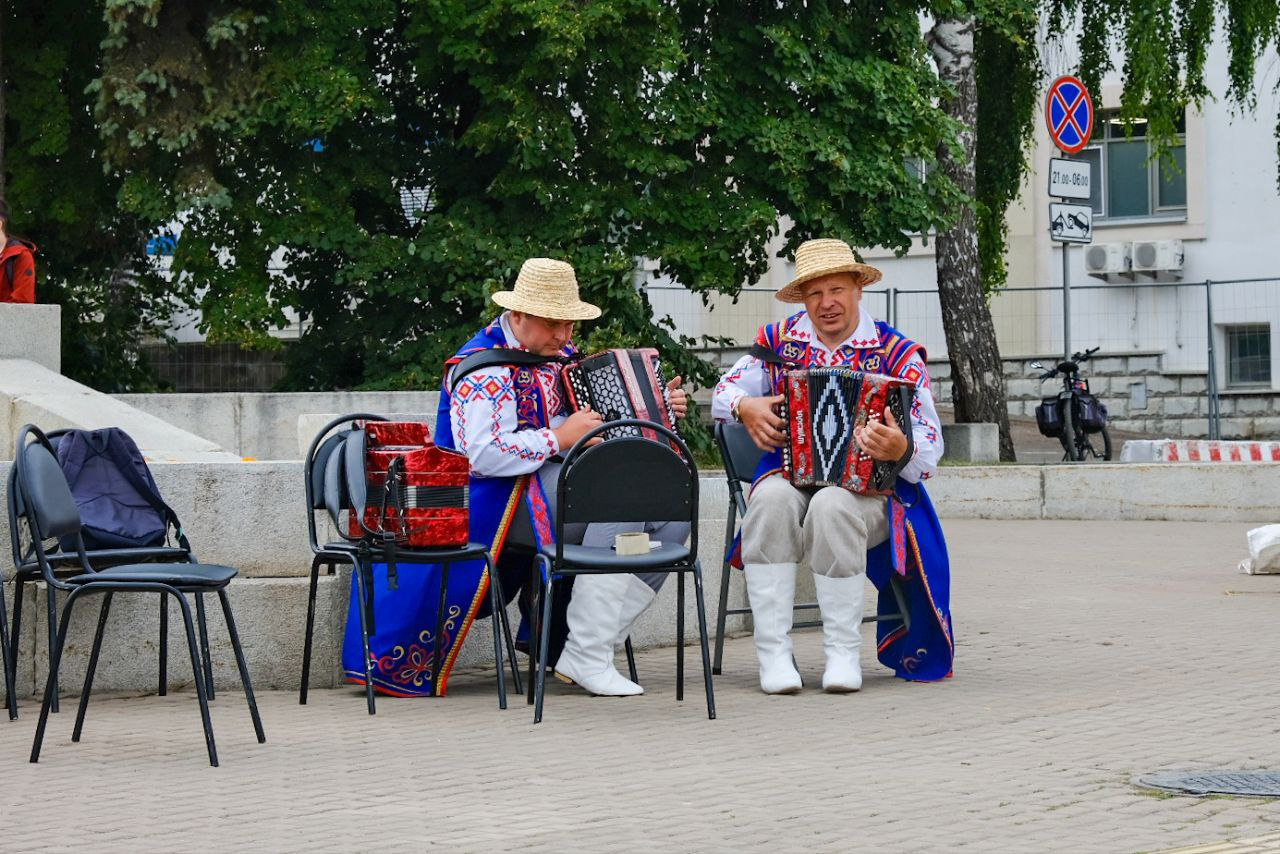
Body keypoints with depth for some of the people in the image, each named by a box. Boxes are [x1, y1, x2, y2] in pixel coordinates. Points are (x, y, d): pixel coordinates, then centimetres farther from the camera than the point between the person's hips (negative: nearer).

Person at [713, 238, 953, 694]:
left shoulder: (898, 353, 1)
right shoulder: (779, 340, 10)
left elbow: (928, 446, -7)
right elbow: (725, 391, 11)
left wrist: (900, 449, -32)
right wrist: (746, 407, -14)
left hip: (868, 487, -2)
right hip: (791, 478, 2)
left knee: (833, 506, -37)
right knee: (772, 498, -34)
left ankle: (843, 653, -23)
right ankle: (773, 653, -30)